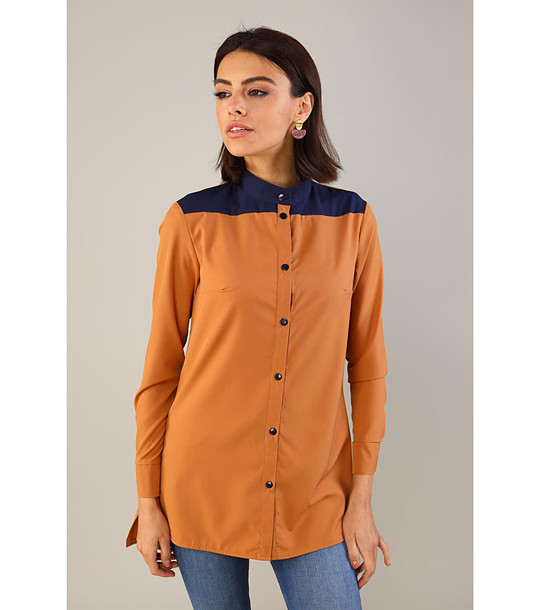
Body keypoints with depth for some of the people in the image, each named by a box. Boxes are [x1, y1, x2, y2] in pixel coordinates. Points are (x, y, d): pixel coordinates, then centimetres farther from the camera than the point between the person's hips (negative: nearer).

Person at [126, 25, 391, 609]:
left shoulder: (351, 220, -1)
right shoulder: (192, 221, -5)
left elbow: (367, 363, 2)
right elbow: (161, 365, -1)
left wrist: (362, 498, 1)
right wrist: (148, 501, 1)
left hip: (314, 496, 1)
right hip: (202, 489, -1)